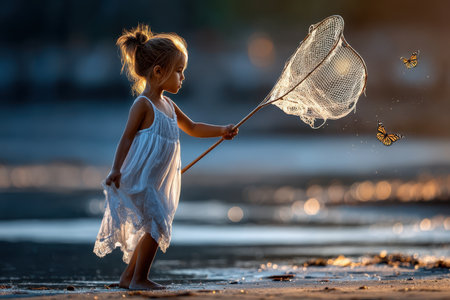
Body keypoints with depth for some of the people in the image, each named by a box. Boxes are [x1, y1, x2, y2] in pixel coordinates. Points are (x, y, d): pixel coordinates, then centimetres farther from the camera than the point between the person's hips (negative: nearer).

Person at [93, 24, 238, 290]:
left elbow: (192, 128, 26)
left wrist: (222, 131, 19)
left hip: (157, 183, 9)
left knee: (153, 229, 12)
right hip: (139, 179, -9)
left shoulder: (169, 106, 14)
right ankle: (139, 278, -5)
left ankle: (128, 276, 21)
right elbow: (127, 137, -15)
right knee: (157, 225, -12)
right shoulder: (143, 105, -13)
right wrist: (117, 169, -23)